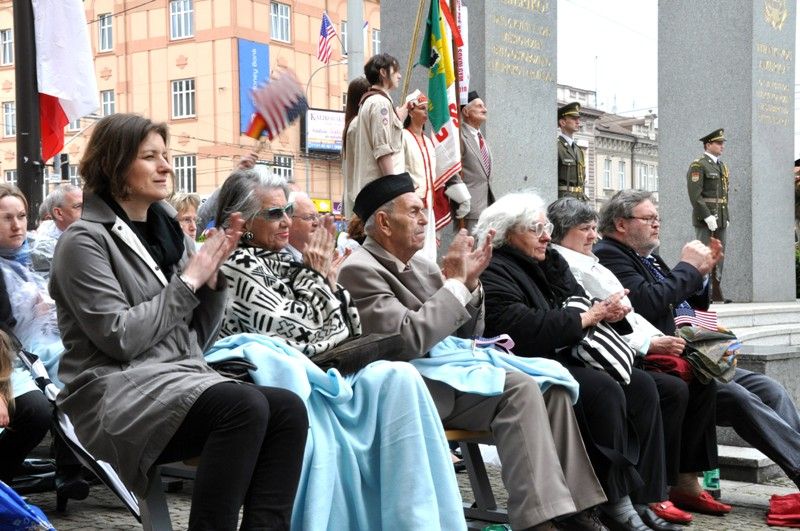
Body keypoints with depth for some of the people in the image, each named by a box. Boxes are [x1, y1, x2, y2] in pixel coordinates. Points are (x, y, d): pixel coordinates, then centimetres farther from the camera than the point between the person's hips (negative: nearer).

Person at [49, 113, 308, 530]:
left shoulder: (167, 231, 17)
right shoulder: (84, 241, -3)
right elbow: (119, 337, -15)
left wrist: (213, 272, 1)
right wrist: (189, 281, -9)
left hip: (183, 377, 7)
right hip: (118, 392, -7)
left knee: (288, 409, -21)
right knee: (246, 406, -32)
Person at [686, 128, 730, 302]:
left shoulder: (722, 166, 18)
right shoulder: (698, 165, -8)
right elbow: (695, 195, -16)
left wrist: (727, 217, 13)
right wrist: (708, 217, -20)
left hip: (720, 220, 8)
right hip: (704, 219, -8)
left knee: (719, 256, 9)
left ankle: (716, 292, 13)